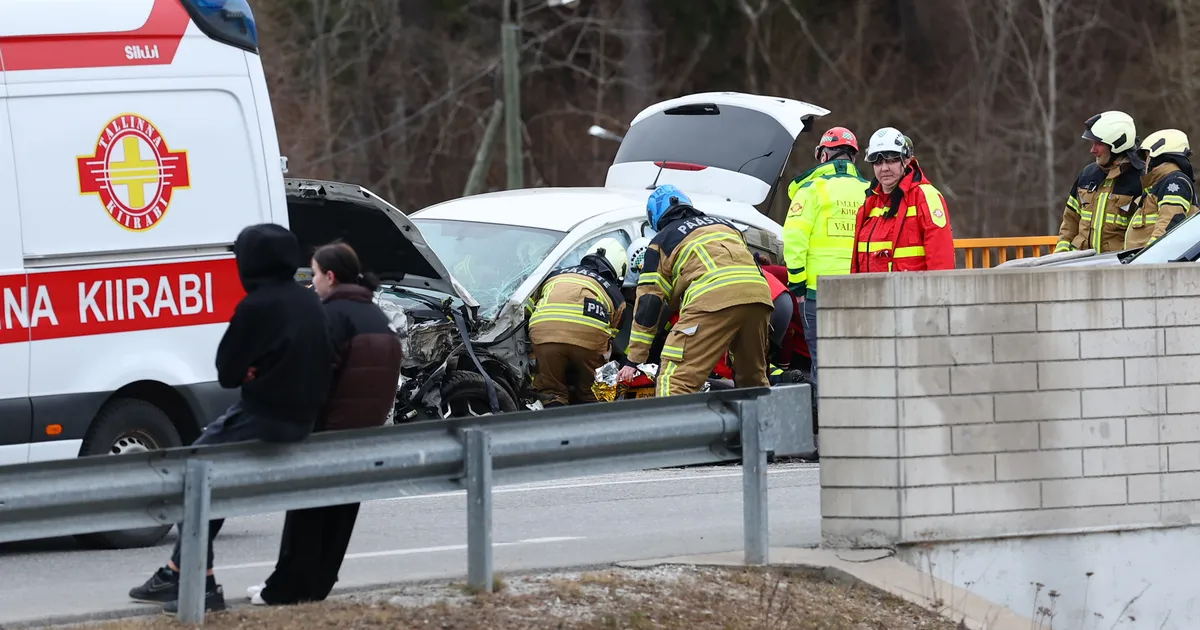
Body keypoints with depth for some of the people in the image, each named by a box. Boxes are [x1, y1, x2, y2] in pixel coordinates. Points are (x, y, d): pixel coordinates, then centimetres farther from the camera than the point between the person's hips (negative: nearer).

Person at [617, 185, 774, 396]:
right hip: (759, 294, 6)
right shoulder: (724, 224, 35)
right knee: (753, 379, 22)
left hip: (713, 298, -6)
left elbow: (649, 301, 15)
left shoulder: (662, 241, 19)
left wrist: (633, 360, 16)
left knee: (674, 381, -11)